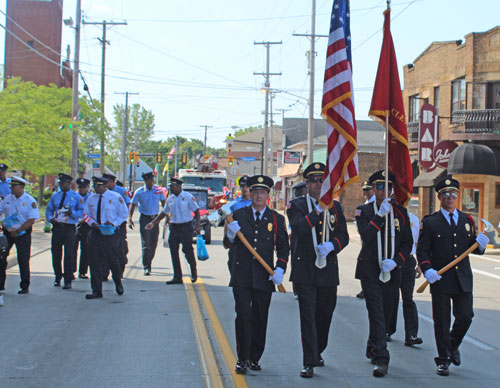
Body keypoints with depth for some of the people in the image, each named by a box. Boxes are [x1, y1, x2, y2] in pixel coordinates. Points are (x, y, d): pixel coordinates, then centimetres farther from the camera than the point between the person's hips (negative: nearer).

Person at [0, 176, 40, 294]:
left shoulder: (30, 201, -8)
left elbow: (32, 220, -13)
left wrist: (18, 231, -19)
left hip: (23, 233, -4)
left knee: (23, 260, -1)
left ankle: (25, 286, 10)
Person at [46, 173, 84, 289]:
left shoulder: (76, 197, 2)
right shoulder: (55, 196, 14)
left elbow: (82, 212, -2)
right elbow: (49, 210, 15)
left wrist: (72, 212, -20)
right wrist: (50, 218, -5)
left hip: (70, 228, -4)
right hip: (57, 227, 4)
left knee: (69, 254, -7)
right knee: (56, 253, 7)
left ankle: (68, 280, -1)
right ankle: (58, 277, 23)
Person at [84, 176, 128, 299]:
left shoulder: (115, 197, -4)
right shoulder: (91, 199, 8)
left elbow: (124, 214, -1)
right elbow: (87, 215, 15)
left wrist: (113, 223, -15)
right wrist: (92, 223, -7)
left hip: (110, 233, -3)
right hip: (95, 233, 3)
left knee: (113, 260, 7)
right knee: (94, 262, -3)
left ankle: (118, 283, 35)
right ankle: (97, 291, 2)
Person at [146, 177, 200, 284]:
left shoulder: (188, 197, -5)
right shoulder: (170, 199, 11)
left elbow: (196, 211, -3)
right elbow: (164, 213, 21)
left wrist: (198, 225, -12)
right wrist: (153, 223, 16)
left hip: (186, 227, -6)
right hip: (174, 227, 6)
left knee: (188, 250, -6)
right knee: (174, 252, 2)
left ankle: (194, 273, 17)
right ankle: (177, 277, 10)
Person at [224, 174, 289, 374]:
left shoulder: (277, 219, 7)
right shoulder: (239, 215, 6)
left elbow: (283, 248, 7)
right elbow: (228, 244, 4)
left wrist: (280, 269, -8)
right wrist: (231, 234, -19)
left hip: (264, 277, 1)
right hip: (242, 277, -1)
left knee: (260, 319, 7)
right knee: (243, 316, -7)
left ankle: (254, 358, 21)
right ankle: (242, 358, 2)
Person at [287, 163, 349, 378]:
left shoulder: (335, 206, 11)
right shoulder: (296, 205, 2)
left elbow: (344, 236, 7)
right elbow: (299, 228, -16)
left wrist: (331, 245, -13)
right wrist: (319, 210, -19)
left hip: (328, 270, 4)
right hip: (305, 270, -4)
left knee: (325, 314, 14)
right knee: (308, 315, -8)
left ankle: (317, 351, 36)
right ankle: (310, 362, -7)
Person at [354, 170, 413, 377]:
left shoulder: (400, 212, 7)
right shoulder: (363, 210, 0)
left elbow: (408, 243, 5)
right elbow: (365, 235, -16)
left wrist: (395, 261, -10)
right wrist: (381, 215, -23)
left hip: (392, 272, 3)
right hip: (370, 271, -3)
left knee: (385, 314, 14)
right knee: (376, 314, -12)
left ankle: (372, 349, 36)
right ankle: (381, 360, -15)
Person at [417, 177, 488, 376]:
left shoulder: (467, 220, 11)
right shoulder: (430, 222, 0)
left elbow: (472, 248, 15)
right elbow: (422, 250, -4)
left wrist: (480, 244, -9)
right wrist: (427, 270, -20)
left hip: (463, 279, 3)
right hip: (440, 279, -3)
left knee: (465, 316, 1)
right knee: (442, 321, 2)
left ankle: (453, 345, 30)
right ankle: (443, 360, 14)